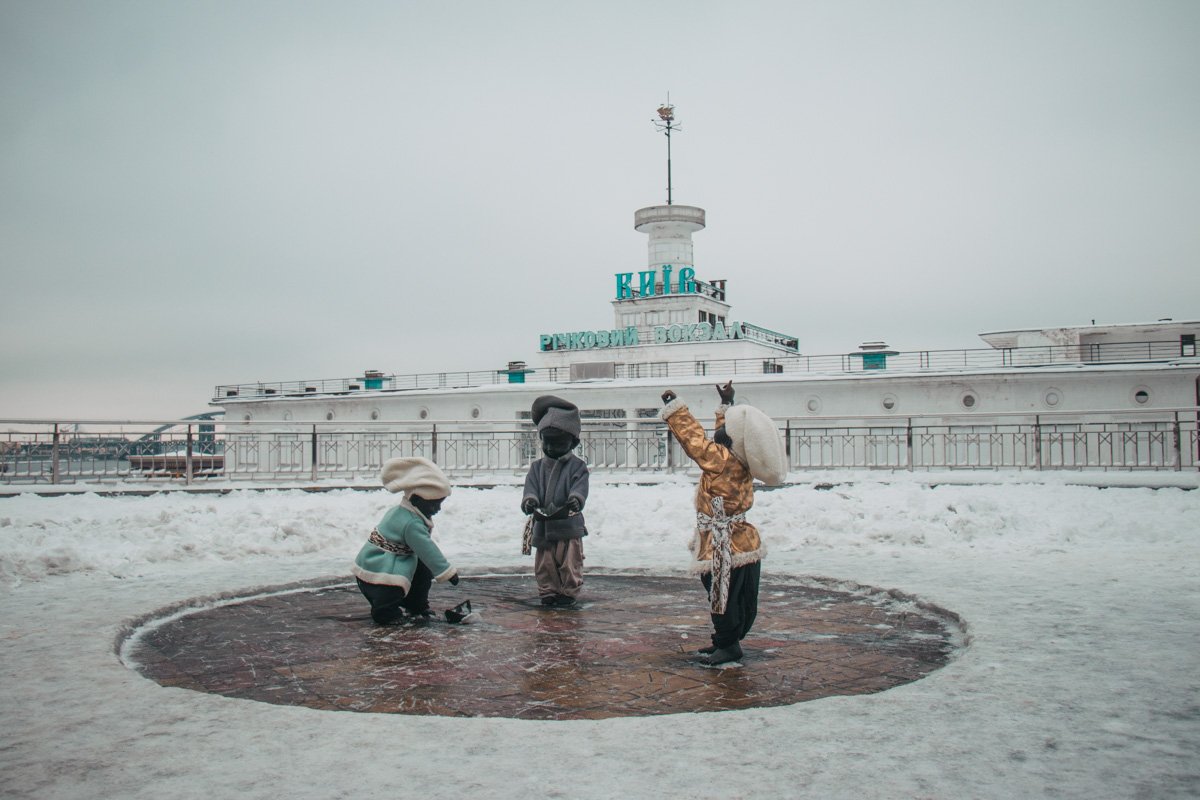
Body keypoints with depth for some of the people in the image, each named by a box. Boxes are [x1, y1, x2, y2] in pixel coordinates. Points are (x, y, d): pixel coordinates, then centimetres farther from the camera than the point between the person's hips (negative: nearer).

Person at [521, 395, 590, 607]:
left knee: (570, 563, 1)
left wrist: (575, 499, -36)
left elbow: (580, 486, -15)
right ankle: (548, 592, 22)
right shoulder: (537, 467, 10)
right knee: (544, 564, 10)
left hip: (569, 526, -3)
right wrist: (530, 501, -25)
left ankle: (569, 592, 15)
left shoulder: (577, 466, 0)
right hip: (542, 525, 4)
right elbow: (531, 486, -4)